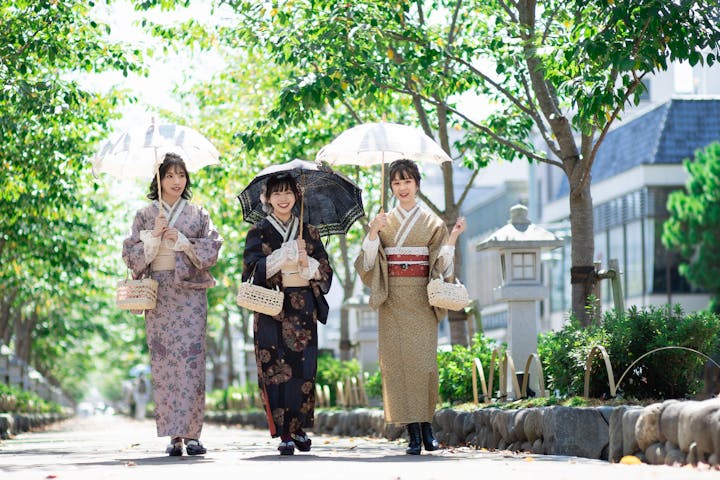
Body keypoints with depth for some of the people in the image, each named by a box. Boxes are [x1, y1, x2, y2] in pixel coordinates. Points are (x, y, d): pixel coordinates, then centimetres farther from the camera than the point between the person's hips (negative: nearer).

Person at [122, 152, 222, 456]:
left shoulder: (198, 214, 11)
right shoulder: (145, 215, 10)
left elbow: (212, 250, 3)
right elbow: (131, 254, 5)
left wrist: (181, 240, -8)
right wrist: (154, 236, -9)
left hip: (190, 291, 0)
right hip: (158, 292, 0)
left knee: (190, 359, -9)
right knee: (163, 362, -4)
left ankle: (191, 433, -8)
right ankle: (174, 435, -2)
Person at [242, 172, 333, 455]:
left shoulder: (308, 232, 13)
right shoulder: (259, 232, 5)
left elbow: (325, 270, 9)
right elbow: (253, 269, -7)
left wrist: (307, 262, -12)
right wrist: (287, 252, -15)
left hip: (304, 307, 2)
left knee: (303, 367, 0)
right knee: (276, 369, -8)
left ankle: (299, 427, 12)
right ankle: (284, 434, -7)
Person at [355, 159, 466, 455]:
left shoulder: (432, 223, 9)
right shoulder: (382, 222, 10)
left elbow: (441, 265, 2)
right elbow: (367, 264, 0)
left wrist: (452, 238, -11)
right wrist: (373, 233, -13)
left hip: (421, 299, 0)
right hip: (392, 300, 0)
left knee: (423, 360, -10)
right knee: (397, 360, -7)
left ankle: (426, 425, 4)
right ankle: (412, 432, -5)